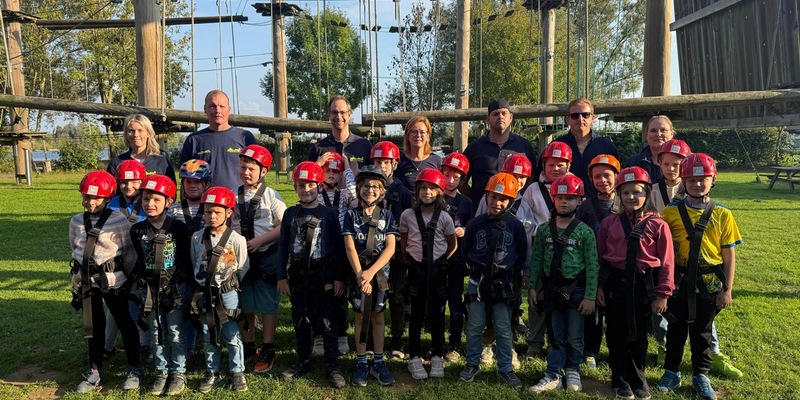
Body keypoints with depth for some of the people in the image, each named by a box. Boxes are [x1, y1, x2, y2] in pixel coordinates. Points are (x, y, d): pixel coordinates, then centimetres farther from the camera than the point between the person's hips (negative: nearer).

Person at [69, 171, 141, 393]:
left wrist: (131, 279, -6)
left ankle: (134, 370, 20)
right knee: (93, 326, 13)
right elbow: (75, 250, 14)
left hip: (113, 280, -4)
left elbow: (128, 252, -7)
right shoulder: (76, 222, 4)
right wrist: (77, 279, 16)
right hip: (87, 281, 5)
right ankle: (95, 372, 26)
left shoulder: (118, 221, -11)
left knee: (124, 323, 7)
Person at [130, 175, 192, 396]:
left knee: (176, 334, 5)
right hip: (150, 289, 3)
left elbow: (187, 259, -4)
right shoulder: (137, 230, 0)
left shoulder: (179, 228, -10)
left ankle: (178, 373, 19)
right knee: (157, 334, 12)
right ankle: (161, 372, 26)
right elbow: (137, 260, 10)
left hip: (175, 288, -3)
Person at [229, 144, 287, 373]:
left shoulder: (270, 195, -7)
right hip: (241, 256, 4)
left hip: (266, 256, -4)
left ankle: (268, 351, 15)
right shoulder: (233, 195, 4)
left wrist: (260, 240, -17)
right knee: (244, 305, 13)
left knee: (268, 305, 4)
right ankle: (248, 347, 27)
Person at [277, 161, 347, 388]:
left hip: (323, 276, -3)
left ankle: (333, 366, 9)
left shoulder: (329, 214, -3)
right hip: (298, 276, 3)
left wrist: (339, 278, -5)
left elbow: (338, 247, -2)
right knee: (300, 321, 13)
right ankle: (303, 362, 28)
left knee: (326, 323, 0)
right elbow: (283, 246, 6)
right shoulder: (290, 213, 4)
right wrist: (282, 277, 2)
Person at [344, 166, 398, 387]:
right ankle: (361, 363, 17)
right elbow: (350, 247, -8)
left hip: (380, 273, 1)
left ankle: (378, 363, 19)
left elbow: (390, 248, -7)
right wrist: (360, 274, -17)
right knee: (360, 317, 7)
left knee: (378, 317, 9)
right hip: (358, 273, 0)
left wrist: (371, 272, -17)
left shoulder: (386, 215, 0)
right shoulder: (351, 215, -1)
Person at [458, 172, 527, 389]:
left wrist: (512, 273, 4)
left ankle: (505, 368, 20)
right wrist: (476, 268, 8)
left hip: (504, 283, -1)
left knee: (503, 329, 7)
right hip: (478, 281, 1)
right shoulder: (475, 223, -4)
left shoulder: (515, 225, -4)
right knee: (474, 327, 8)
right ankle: (472, 364, 23)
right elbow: (466, 250, 9)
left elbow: (522, 254, 6)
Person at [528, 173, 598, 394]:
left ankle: (573, 371, 31)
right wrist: (532, 287, 1)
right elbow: (536, 260, 5)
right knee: (555, 336, 9)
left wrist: (589, 296, -10)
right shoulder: (544, 229, 2)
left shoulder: (585, 232, -6)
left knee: (575, 337, 10)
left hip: (575, 290, -2)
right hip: (551, 289, 2)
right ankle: (553, 375, 18)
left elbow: (592, 266, -7)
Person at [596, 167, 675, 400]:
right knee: (616, 333, 10)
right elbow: (599, 256, 4)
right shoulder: (609, 223, -1)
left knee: (639, 334, 13)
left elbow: (666, 262, -3)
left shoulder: (657, 225, -6)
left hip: (644, 285, -1)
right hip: (615, 282, 1)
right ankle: (620, 380, 26)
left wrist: (662, 294, -4)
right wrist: (599, 286, 3)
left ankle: (637, 379, 32)